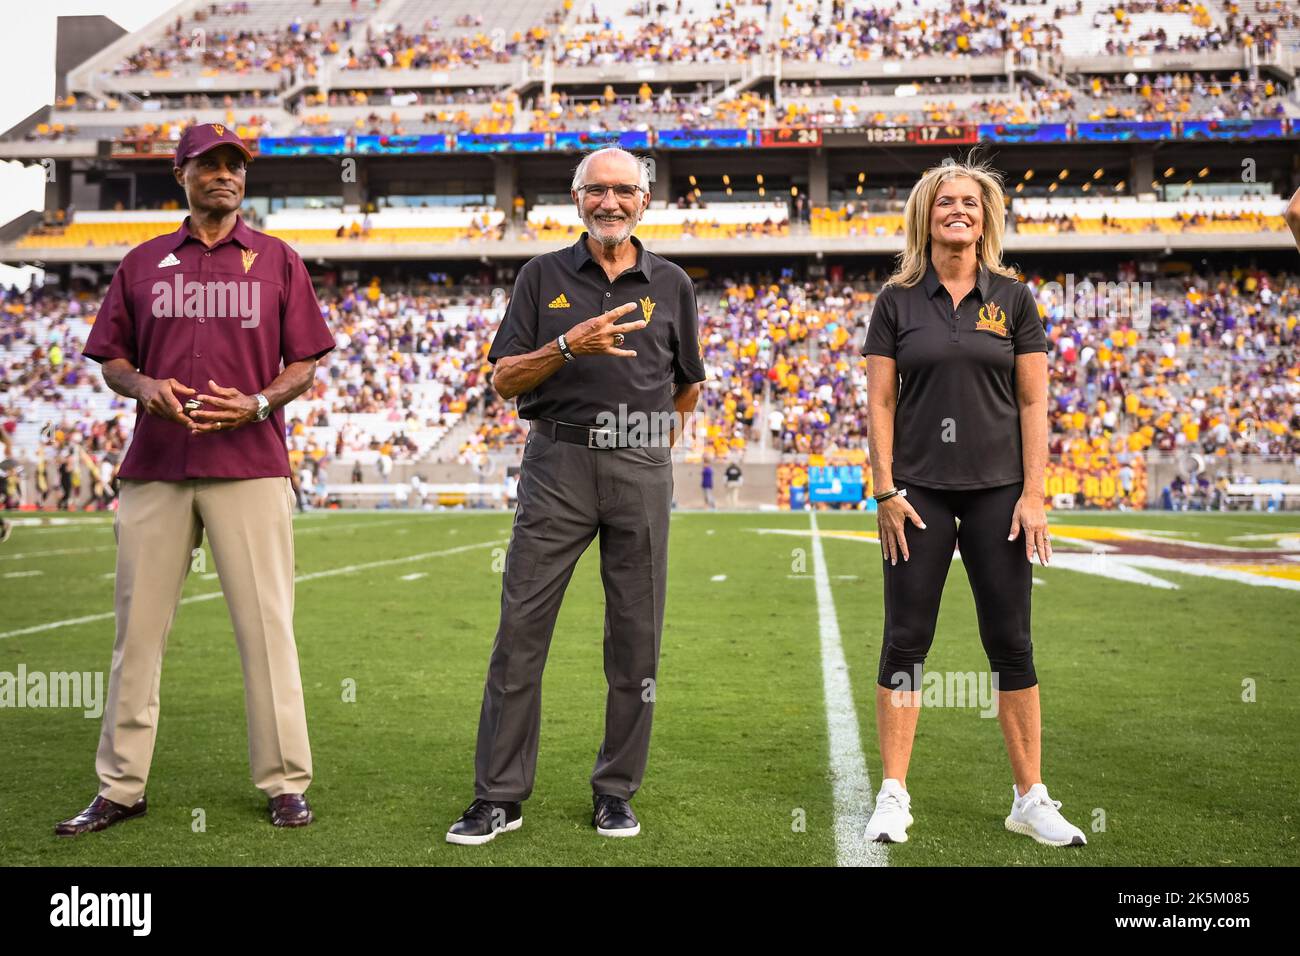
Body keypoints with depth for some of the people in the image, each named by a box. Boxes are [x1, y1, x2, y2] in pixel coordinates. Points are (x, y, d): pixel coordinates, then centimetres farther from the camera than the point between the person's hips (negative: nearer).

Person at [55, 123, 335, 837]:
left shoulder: (277, 261, 10)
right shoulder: (143, 263, 15)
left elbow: (304, 367, 8)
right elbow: (111, 359, 16)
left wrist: (258, 404, -11)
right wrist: (142, 386, -7)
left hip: (250, 464, -2)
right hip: (154, 468, 2)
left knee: (266, 624, -2)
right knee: (138, 626, 4)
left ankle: (285, 783, 7)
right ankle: (119, 788, 13)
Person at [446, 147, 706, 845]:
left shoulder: (671, 285, 11)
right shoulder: (544, 276, 7)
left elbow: (687, 385, 22)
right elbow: (504, 379, 0)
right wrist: (570, 346, -13)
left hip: (640, 471, 1)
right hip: (557, 465, -1)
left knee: (635, 637, 4)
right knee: (520, 630, -4)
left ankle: (616, 792, 16)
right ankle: (499, 795, 4)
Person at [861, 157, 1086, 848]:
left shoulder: (1012, 298, 5)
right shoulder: (897, 300, 4)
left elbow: (1033, 402, 3)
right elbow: (879, 402, 2)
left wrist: (1034, 494, -5)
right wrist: (885, 491, -6)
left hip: (996, 489, 1)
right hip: (919, 491, 0)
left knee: (1010, 642, 4)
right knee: (905, 640, 1)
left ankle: (1029, 799, 14)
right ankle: (893, 796, 10)